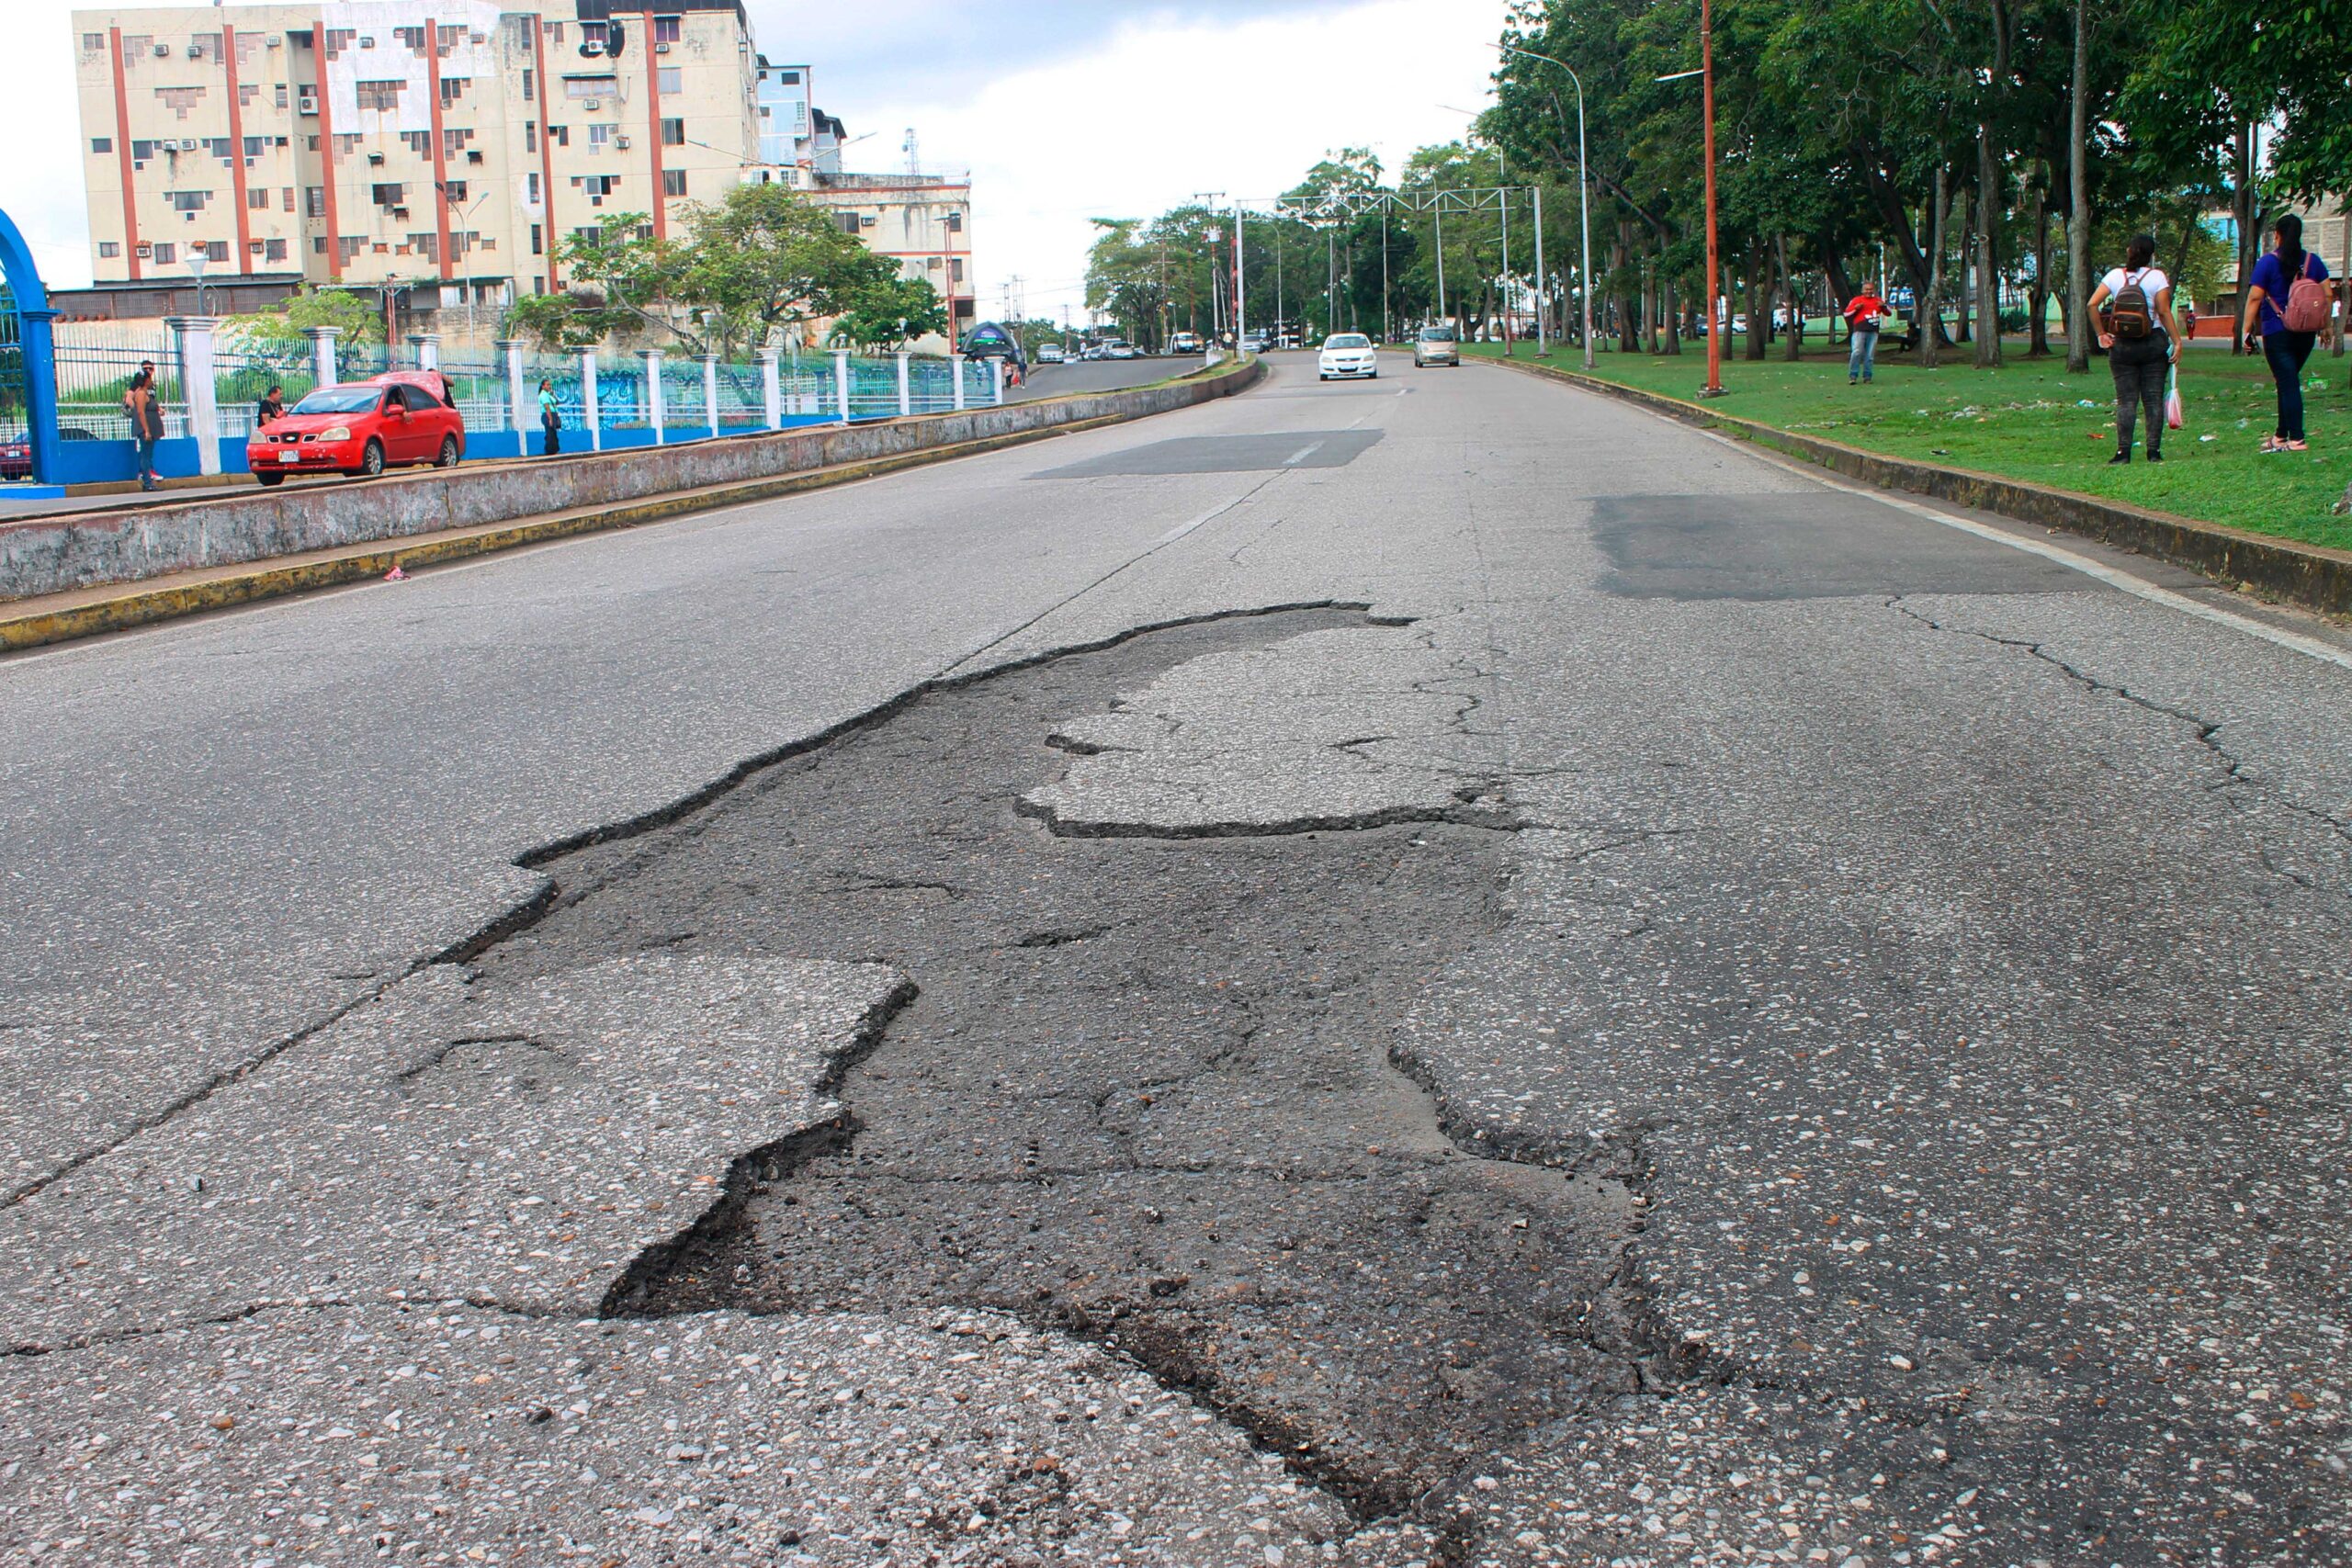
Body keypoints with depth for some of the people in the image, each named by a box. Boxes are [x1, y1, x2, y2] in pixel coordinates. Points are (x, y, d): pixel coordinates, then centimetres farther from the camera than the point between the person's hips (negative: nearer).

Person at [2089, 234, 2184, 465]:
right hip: (2153, 344, -1)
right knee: (2154, 399, 4)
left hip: (2122, 346, 1)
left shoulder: (2115, 276, 1)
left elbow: (2092, 304, -7)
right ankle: (2154, 451, 2)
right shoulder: (2157, 276, -5)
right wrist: (2177, 341, -6)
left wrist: (2101, 333, 0)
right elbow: (2164, 312, -9)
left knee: (2126, 400, 3)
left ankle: (2123, 451, -5)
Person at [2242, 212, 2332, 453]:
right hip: (2306, 333, 5)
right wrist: (2324, 325, 15)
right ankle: (2281, 435, 22)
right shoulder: (2313, 261, 7)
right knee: (2288, 381, 17)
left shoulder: (2268, 262, -7)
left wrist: (2247, 329, -5)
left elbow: (2254, 298, -10)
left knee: (2288, 384, -6)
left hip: (2277, 332, -5)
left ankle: (2296, 440, -12)